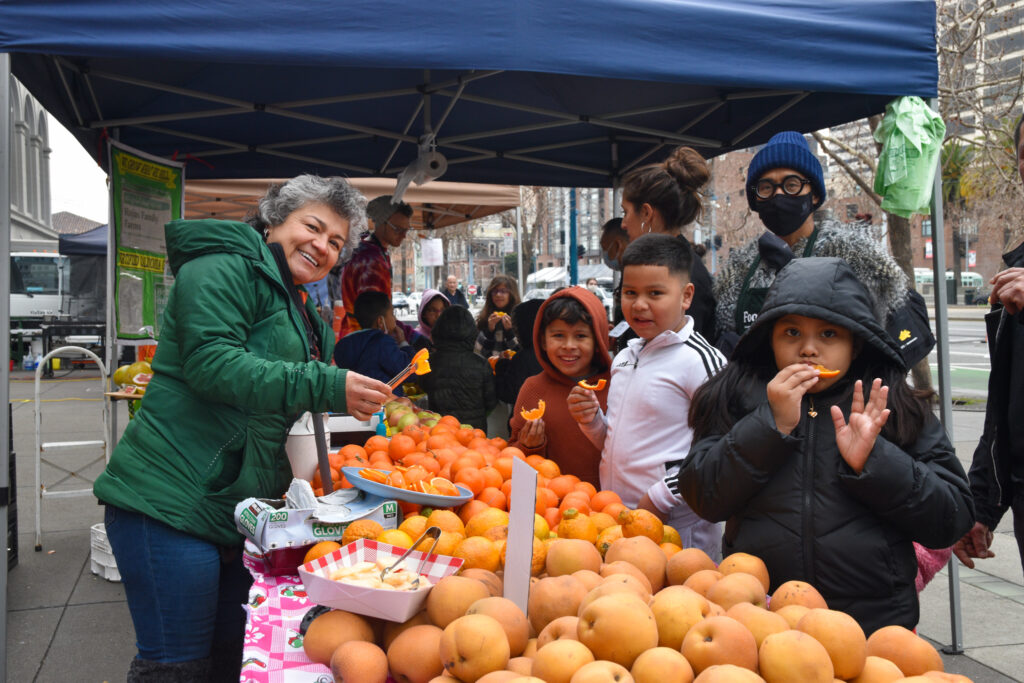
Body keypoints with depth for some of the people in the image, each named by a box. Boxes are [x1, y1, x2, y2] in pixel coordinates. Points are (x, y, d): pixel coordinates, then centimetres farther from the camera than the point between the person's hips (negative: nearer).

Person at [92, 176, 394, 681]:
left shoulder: (302, 314, 23)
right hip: (170, 502, -9)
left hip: (236, 511, 9)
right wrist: (325, 386, -26)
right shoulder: (226, 268, -7)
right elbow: (212, 364, -22)